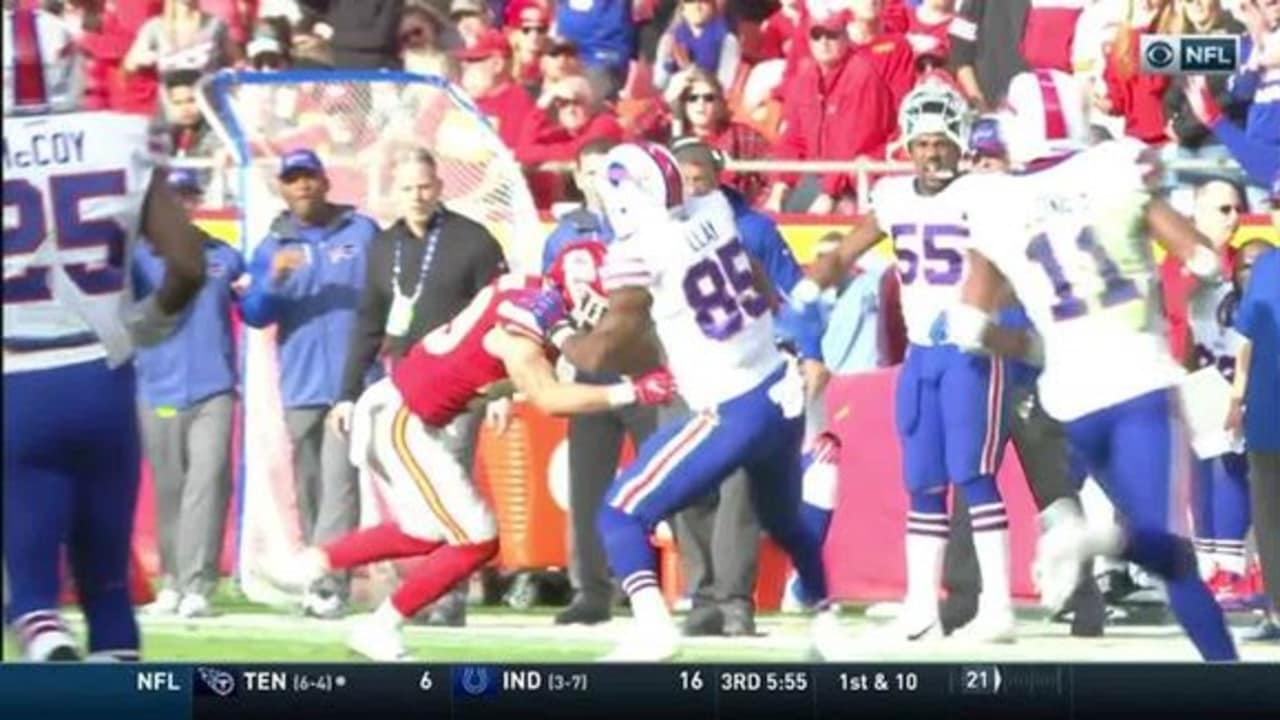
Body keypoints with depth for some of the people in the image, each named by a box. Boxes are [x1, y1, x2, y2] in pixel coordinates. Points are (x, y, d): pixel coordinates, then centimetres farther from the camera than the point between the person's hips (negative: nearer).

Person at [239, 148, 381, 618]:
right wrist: (273, 279, -16)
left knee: (338, 481, -13)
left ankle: (329, 583, -20)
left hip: (352, 381, -3)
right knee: (308, 486, 8)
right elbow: (253, 315, 1)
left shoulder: (362, 233, 4)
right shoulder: (272, 247, 9)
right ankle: (315, 574, 15)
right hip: (300, 384, 3)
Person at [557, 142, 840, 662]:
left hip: (732, 414, -7)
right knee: (783, 517, 32)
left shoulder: (638, 251, -15)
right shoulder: (714, 211, 4)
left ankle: (651, 628, -20)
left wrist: (563, 343, 4)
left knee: (622, 515, -1)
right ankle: (827, 627, 43)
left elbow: (608, 350, -16)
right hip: (784, 392, 7)